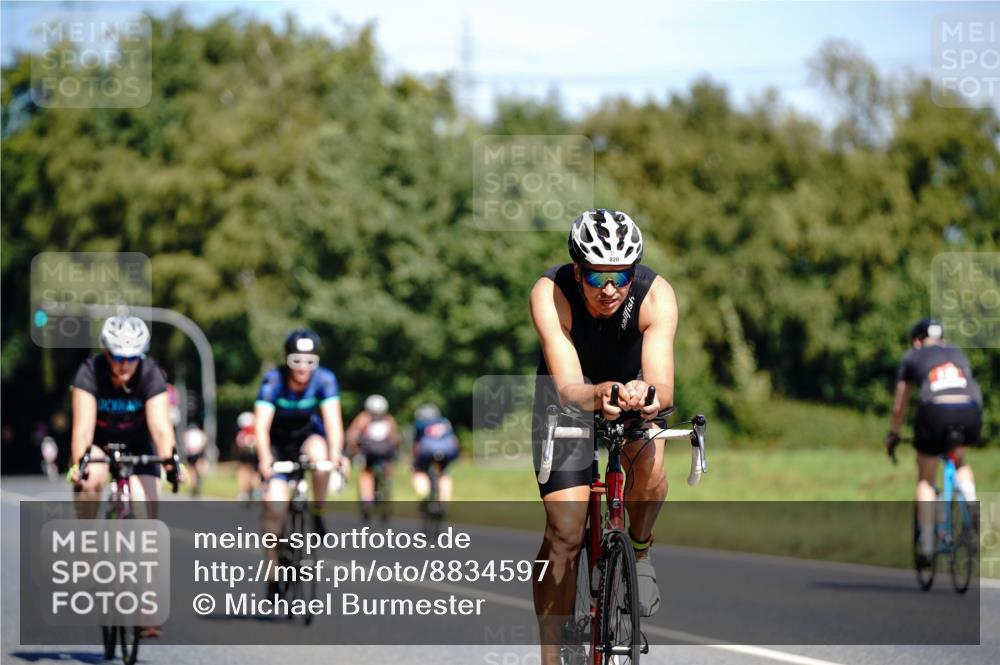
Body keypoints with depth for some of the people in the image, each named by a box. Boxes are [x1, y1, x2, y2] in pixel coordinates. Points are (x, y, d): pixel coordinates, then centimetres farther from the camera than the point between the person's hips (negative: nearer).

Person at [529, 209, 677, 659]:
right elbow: (568, 388, -43)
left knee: (648, 467, -32)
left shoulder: (655, 296, -31)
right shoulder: (551, 294, -33)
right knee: (564, 533, -11)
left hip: (634, 388, 1)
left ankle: (639, 550, 0)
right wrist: (600, 395, -66)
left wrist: (647, 395, -65)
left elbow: (663, 384, -41)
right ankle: (550, 659, 1)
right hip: (570, 395, -1)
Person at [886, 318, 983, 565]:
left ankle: (927, 546, 5)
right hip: (970, 412, 3)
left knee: (926, 480, 13)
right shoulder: (959, 355, 31)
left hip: (936, 411, -3)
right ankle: (972, 507, 8)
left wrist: (893, 435, 41)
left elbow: (899, 406, 26)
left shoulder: (912, 357, 23)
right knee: (960, 460, 33)